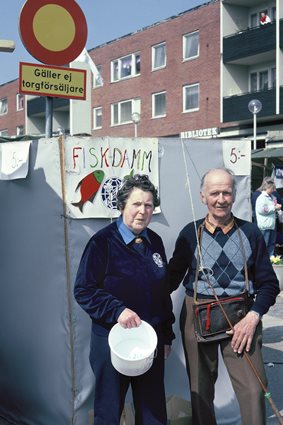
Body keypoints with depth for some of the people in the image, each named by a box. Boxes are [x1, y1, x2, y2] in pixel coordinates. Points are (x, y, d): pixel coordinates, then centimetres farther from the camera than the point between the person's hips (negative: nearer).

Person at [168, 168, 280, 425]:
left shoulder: (250, 233, 1)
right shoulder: (191, 233, 1)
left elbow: (269, 283, 4)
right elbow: (173, 278, 6)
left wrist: (253, 316, -11)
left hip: (241, 317, 0)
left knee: (253, 390, -7)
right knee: (200, 389, 12)